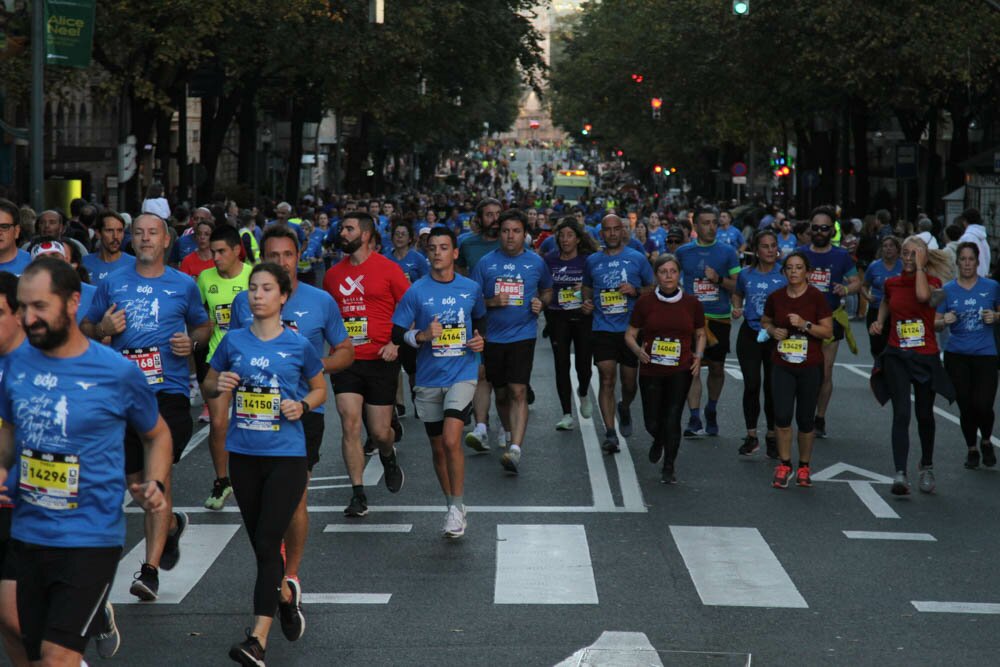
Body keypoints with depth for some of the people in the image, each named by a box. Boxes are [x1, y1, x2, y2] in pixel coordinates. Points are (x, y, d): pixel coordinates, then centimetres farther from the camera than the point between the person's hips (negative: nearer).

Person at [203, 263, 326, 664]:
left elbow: (320, 390, 10)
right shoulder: (233, 341, 3)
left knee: (268, 543, -11)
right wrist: (219, 385, -9)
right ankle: (286, 594, 43)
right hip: (243, 454, 4)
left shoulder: (297, 346, -3)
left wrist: (302, 406, -10)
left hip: (286, 454, -3)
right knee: (259, 542, 13)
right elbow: (208, 385, 14)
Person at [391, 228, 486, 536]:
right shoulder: (416, 291, -2)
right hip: (429, 380, 1)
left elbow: (480, 320, 22)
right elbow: (397, 334, -1)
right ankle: (452, 508, 26)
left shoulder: (471, 289, 4)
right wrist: (422, 336, -18)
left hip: (462, 375, -1)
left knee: (451, 440, -19)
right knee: (438, 448, 10)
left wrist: (480, 339, 2)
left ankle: (457, 507, -7)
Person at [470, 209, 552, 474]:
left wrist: (541, 303, -2)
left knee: (518, 392, -15)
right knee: (501, 393, 13)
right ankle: (509, 434, 36)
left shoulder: (536, 262, 3)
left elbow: (547, 290, 20)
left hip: (523, 335, -2)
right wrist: (492, 302, -14)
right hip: (493, 337, 2)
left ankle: (515, 450, -23)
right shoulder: (486, 262, 1)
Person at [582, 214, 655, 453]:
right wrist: (587, 302, 3)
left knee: (629, 383, 8)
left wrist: (635, 291, -11)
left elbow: (654, 289, 9)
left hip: (631, 329, 0)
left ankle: (625, 408, 42)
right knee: (607, 380, -11)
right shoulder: (592, 261, 8)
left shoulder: (637, 259, 3)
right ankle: (610, 433, -10)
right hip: (602, 329, 0)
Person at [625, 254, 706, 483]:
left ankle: (669, 467, 9)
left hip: (680, 371, -1)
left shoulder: (692, 304, 1)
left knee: (672, 419, -9)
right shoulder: (645, 302, -2)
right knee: (652, 422, 5)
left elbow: (700, 334, 14)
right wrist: (638, 350, -17)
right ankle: (659, 442, 43)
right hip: (651, 370, 1)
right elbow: (630, 334, 3)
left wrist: (698, 355, -3)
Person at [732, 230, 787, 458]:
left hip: (776, 336, -1)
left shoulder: (785, 274, -4)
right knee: (751, 385, -1)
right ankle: (751, 437, 9)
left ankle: (772, 436, 17)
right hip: (750, 335, 1)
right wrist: (737, 309, 1)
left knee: (772, 387, 4)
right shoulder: (746, 274, 3)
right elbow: (737, 294, 21)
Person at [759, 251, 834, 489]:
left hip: (810, 366, -2)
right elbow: (765, 321, 20)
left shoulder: (816, 297, -6)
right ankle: (784, 465, 3)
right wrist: (773, 330, -1)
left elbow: (828, 330, -7)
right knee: (782, 415, -10)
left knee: (805, 419, 6)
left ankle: (804, 467, 21)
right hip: (782, 365, 2)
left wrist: (805, 324, -21)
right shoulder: (775, 297, 3)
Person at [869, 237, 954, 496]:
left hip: (926, 357, -1)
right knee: (901, 414, -14)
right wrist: (879, 321, 9)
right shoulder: (892, 283, 4)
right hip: (896, 357, 1)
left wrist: (920, 266, -18)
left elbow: (923, 295, -29)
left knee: (924, 415, 13)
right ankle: (900, 474, -21)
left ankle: (926, 468, 35)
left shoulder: (932, 281, -4)